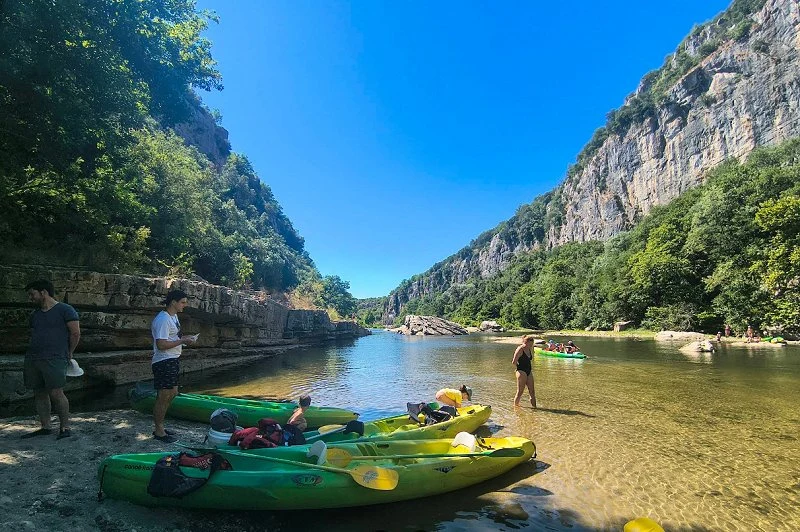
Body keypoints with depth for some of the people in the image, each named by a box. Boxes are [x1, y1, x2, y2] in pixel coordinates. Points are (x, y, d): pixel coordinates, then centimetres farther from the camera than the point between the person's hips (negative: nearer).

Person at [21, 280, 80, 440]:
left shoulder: (65, 310, -3)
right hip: (32, 359, 7)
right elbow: (33, 336, 26)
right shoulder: (35, 315, 19)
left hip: (55, 359, -7)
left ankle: (65, 427, -1)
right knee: (39, 394, 9)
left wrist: (68, 353, 3)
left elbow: (75, 333, -4)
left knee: (56, 393, -11)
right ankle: (45, 427, 18)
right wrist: (33, 352, 14)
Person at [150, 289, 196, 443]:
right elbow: (161, 344, -25)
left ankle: (160, 427, 30)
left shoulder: (173, 316, 12)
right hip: (164, 362, -11)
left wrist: (184, 337, 7)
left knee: (172, 393, 17)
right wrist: (183, 341, -21)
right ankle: (159, 431, 14)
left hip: (172, 360, 11)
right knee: (163, 397, 0)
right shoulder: (162, 319, -20)